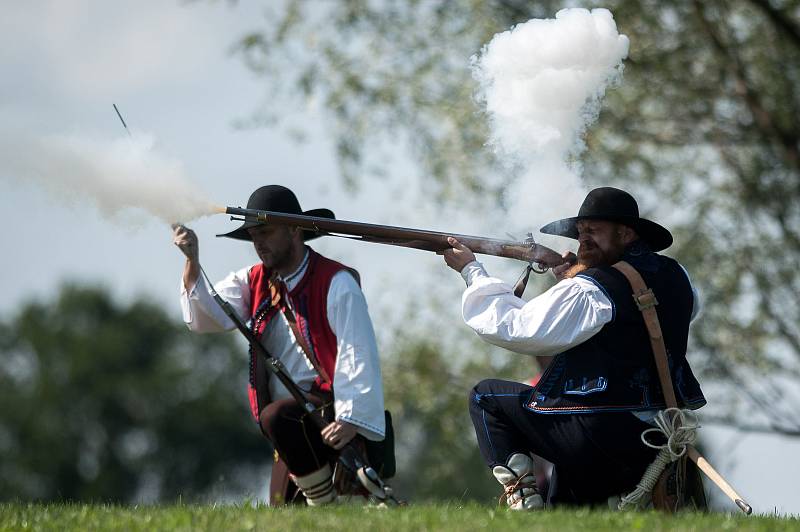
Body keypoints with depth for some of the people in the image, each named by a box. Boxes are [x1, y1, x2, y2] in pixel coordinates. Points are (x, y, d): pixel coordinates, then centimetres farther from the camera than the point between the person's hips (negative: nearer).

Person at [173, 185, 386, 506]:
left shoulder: (336, 283, -8)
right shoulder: (254, 282, 11)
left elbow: (358, 355, -16)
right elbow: (208, 316, -3)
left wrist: (351, 419, -28)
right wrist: (192, 261, -18)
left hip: (332, 420, -7)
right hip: (293, 430, 7)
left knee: (277, 416, -34)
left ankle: (326, 504, -20)